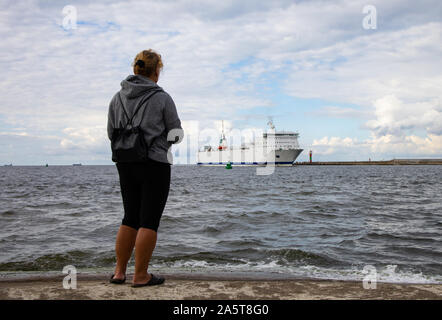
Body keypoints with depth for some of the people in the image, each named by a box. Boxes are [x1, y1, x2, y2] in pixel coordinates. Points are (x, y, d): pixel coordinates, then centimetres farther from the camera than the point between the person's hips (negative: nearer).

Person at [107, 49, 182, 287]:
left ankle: (119, 272, 19)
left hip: (126, 164, 5)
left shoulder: (118, 97, 4)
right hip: (154, 164, -5)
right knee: (149, 221, 3)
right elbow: (176, 134, -3)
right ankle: (140, 276, 8)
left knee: (131, 218, 16)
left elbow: (112, 133, 8)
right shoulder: (162, 98, -9)